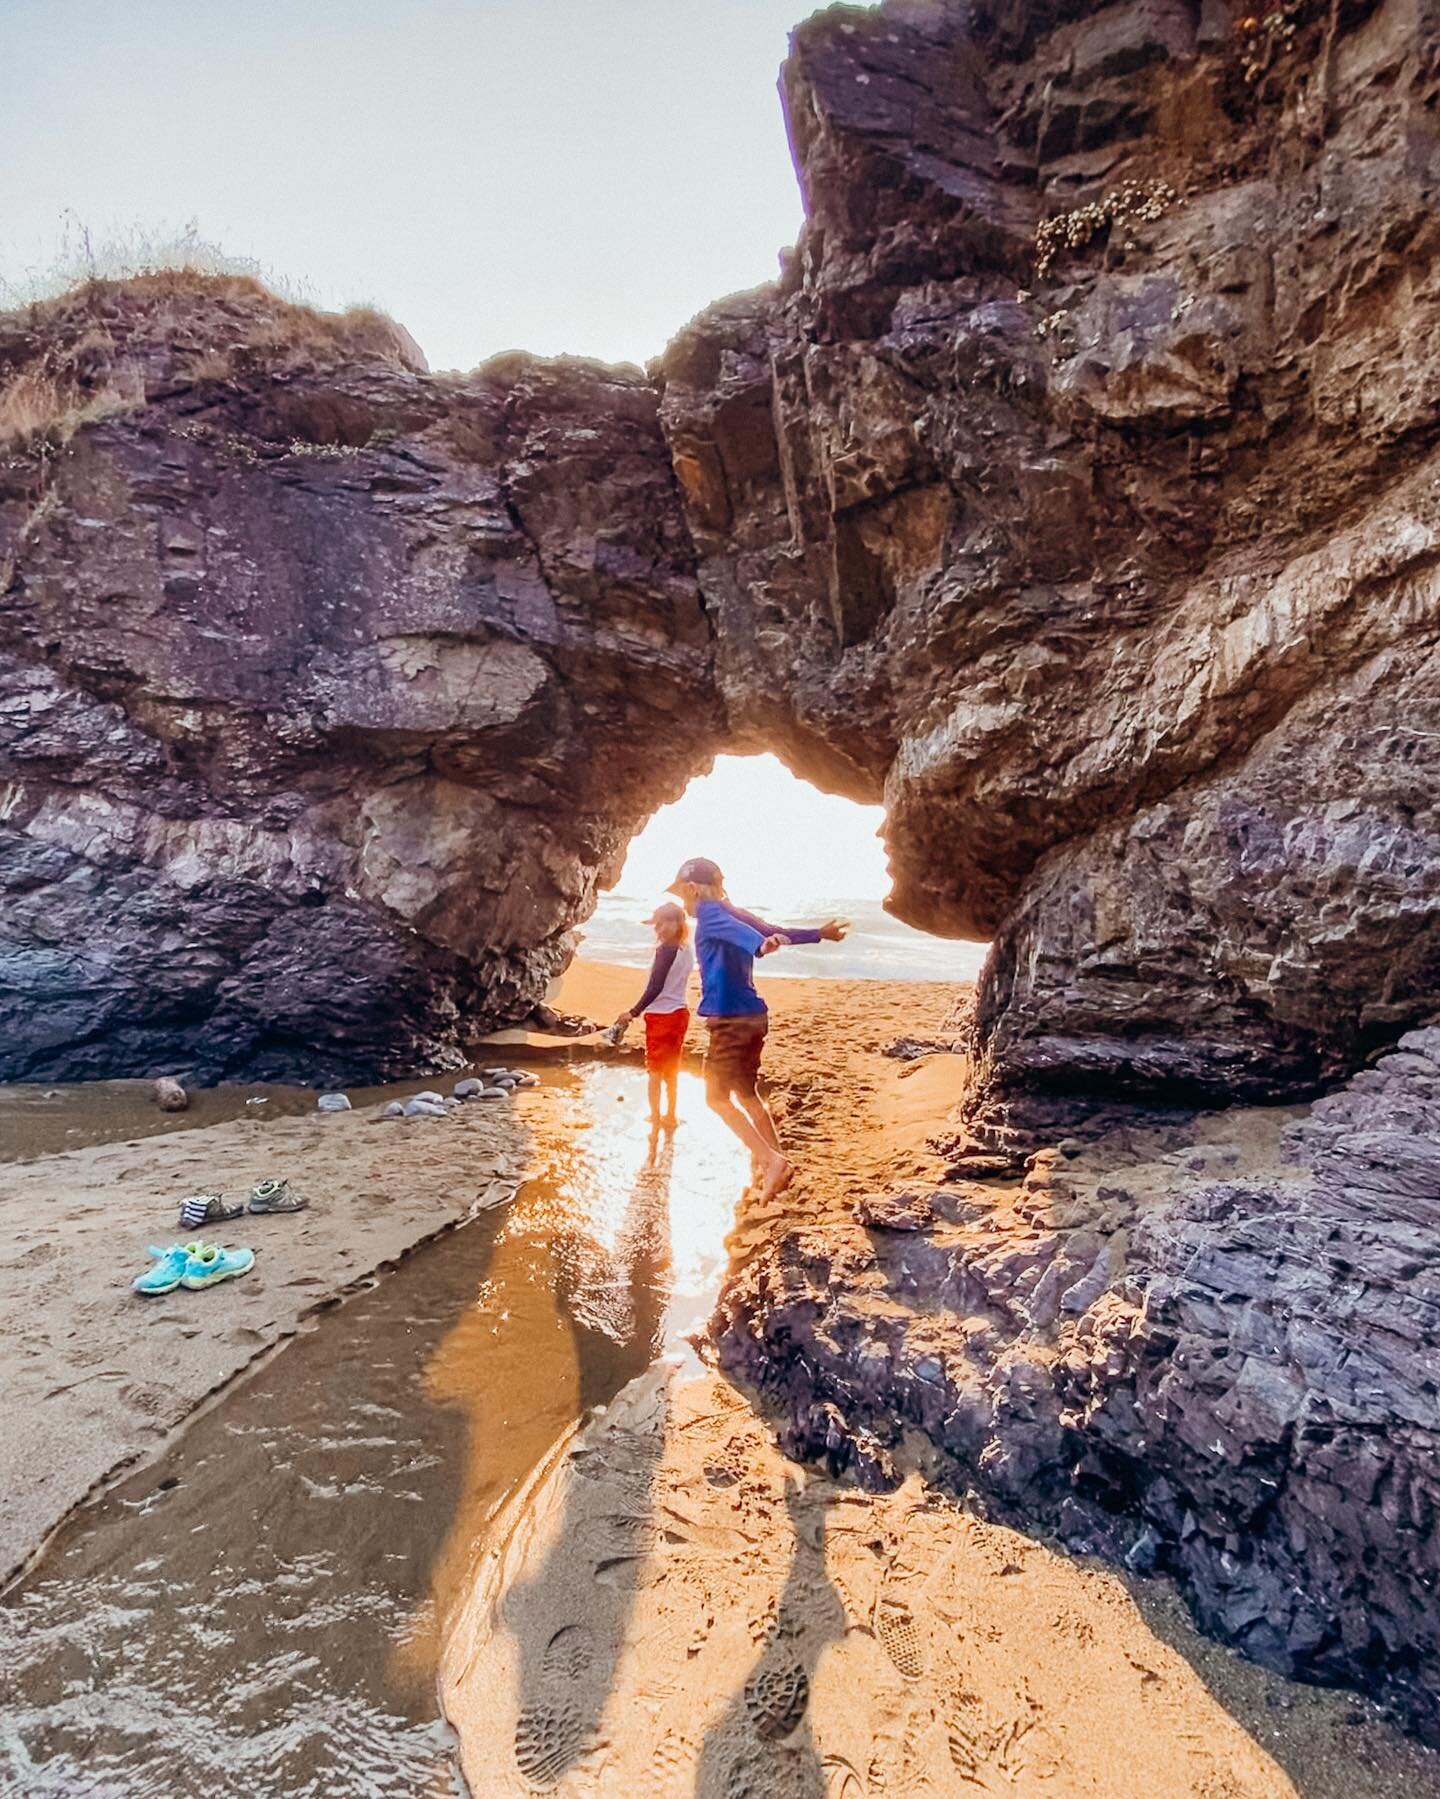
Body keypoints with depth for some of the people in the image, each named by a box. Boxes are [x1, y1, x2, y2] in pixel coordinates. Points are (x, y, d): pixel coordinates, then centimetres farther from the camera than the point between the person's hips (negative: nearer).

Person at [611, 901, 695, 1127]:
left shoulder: (666, 950, -18)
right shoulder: (687, 951, 4)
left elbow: (655, 988, -19)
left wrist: (633, 1013, -14)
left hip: (661, 1015, -8)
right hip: (680, 1013, 8)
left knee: (655, 1070, 4)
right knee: (671, 1069, 19)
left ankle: (655, 1118, 10)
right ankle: (670, 1116, 29)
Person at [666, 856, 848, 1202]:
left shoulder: (709, 911, -8)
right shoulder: (733, 912, 16)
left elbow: (733, 929, -30)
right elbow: (777, 931, 25)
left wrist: (761, 946, -51)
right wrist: (819, 934, 39)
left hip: (729, 1018, -9)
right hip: (753, 1015, 9)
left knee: (717, 1098, 1)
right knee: (746, 1094, 19)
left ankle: (771, 1160, -6)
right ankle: (776, 1163, 24)